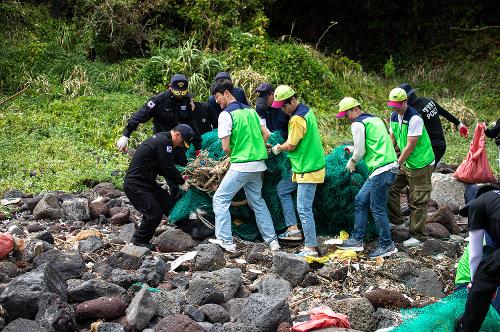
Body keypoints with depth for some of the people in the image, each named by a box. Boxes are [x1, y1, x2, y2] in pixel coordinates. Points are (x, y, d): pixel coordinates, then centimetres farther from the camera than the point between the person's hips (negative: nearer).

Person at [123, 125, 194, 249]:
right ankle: (139, 240, 4)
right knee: (154, 214, -13)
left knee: (169, 203, 6)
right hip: (135, 185, -11)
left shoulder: (163, 138, 13)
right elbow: (169, 168, -18)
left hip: (147, 183, 11)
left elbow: (181, 161, 17)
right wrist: (182, 182, -7)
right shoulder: (163, 142, -21)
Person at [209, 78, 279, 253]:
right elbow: (266, 134, 13)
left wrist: (234, 155, 8)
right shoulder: (250, 110, 12)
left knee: (220, 199, 2)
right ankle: (272, 240, 15)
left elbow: (226, 147, -12)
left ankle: (225, 241, -5)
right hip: (258, 164, 7)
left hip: (241, 165, -7)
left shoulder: (226, 114, -10)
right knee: (257, 201, 17)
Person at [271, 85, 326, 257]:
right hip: (303, 167, 11)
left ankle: (311, 248, -1)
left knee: (304, 209, -7)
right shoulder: (307, 111, 9)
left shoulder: (297, 119, -22)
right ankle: (293, 229, 19)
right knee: (282, 188, 20)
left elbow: (290, 146, -16)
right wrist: (281, 147, 16)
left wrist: (278, 148, 4)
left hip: (308, 170, -11)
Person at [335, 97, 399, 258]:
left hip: (381, 170, -10)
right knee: (360, 201, 14)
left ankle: (387, 245, 7)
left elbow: (360, 151, -9)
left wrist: (352, 161, 11)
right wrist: (353, 149, 25)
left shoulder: (358, 124, -9)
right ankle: (357, 240, 16)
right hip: (389, 168, 10)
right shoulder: (375, 119, 20)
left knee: (377, 208, -2)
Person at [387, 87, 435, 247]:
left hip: (420, 163, -8)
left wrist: (397, 163, -15)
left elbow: (410, 146, -21)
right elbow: (392, 139, 13)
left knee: (417, 201, -3)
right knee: (391, 187, 7)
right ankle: (396, 220, 22)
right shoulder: (394, 116, 5)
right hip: (405, 162, 9)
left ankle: (418, 235, 6)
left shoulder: (414, 119, -23)